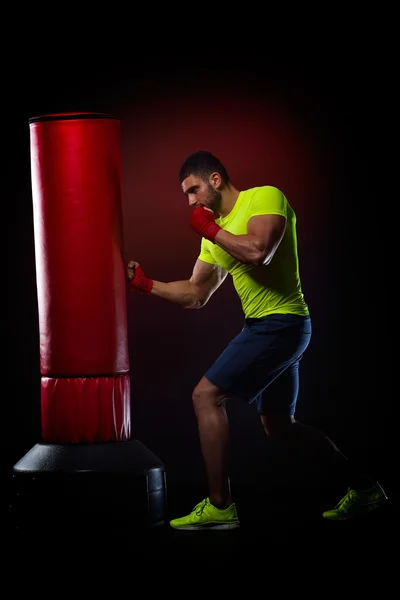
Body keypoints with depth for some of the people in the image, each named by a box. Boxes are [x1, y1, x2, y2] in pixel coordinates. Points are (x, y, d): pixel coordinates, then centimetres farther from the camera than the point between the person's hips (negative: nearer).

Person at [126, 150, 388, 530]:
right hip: (269, 328, 10)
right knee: (279, 427, 17)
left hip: (280, 323, -10)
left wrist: (211, 230, -15)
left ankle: (220, 507, -8)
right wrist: (144, 285, 9)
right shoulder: (216, 233, 14)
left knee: (205, 396, -12)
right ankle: (363, 488, 27)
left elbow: (259, 251, -29)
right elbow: (195, 295, 19)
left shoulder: (265, 198, -10)